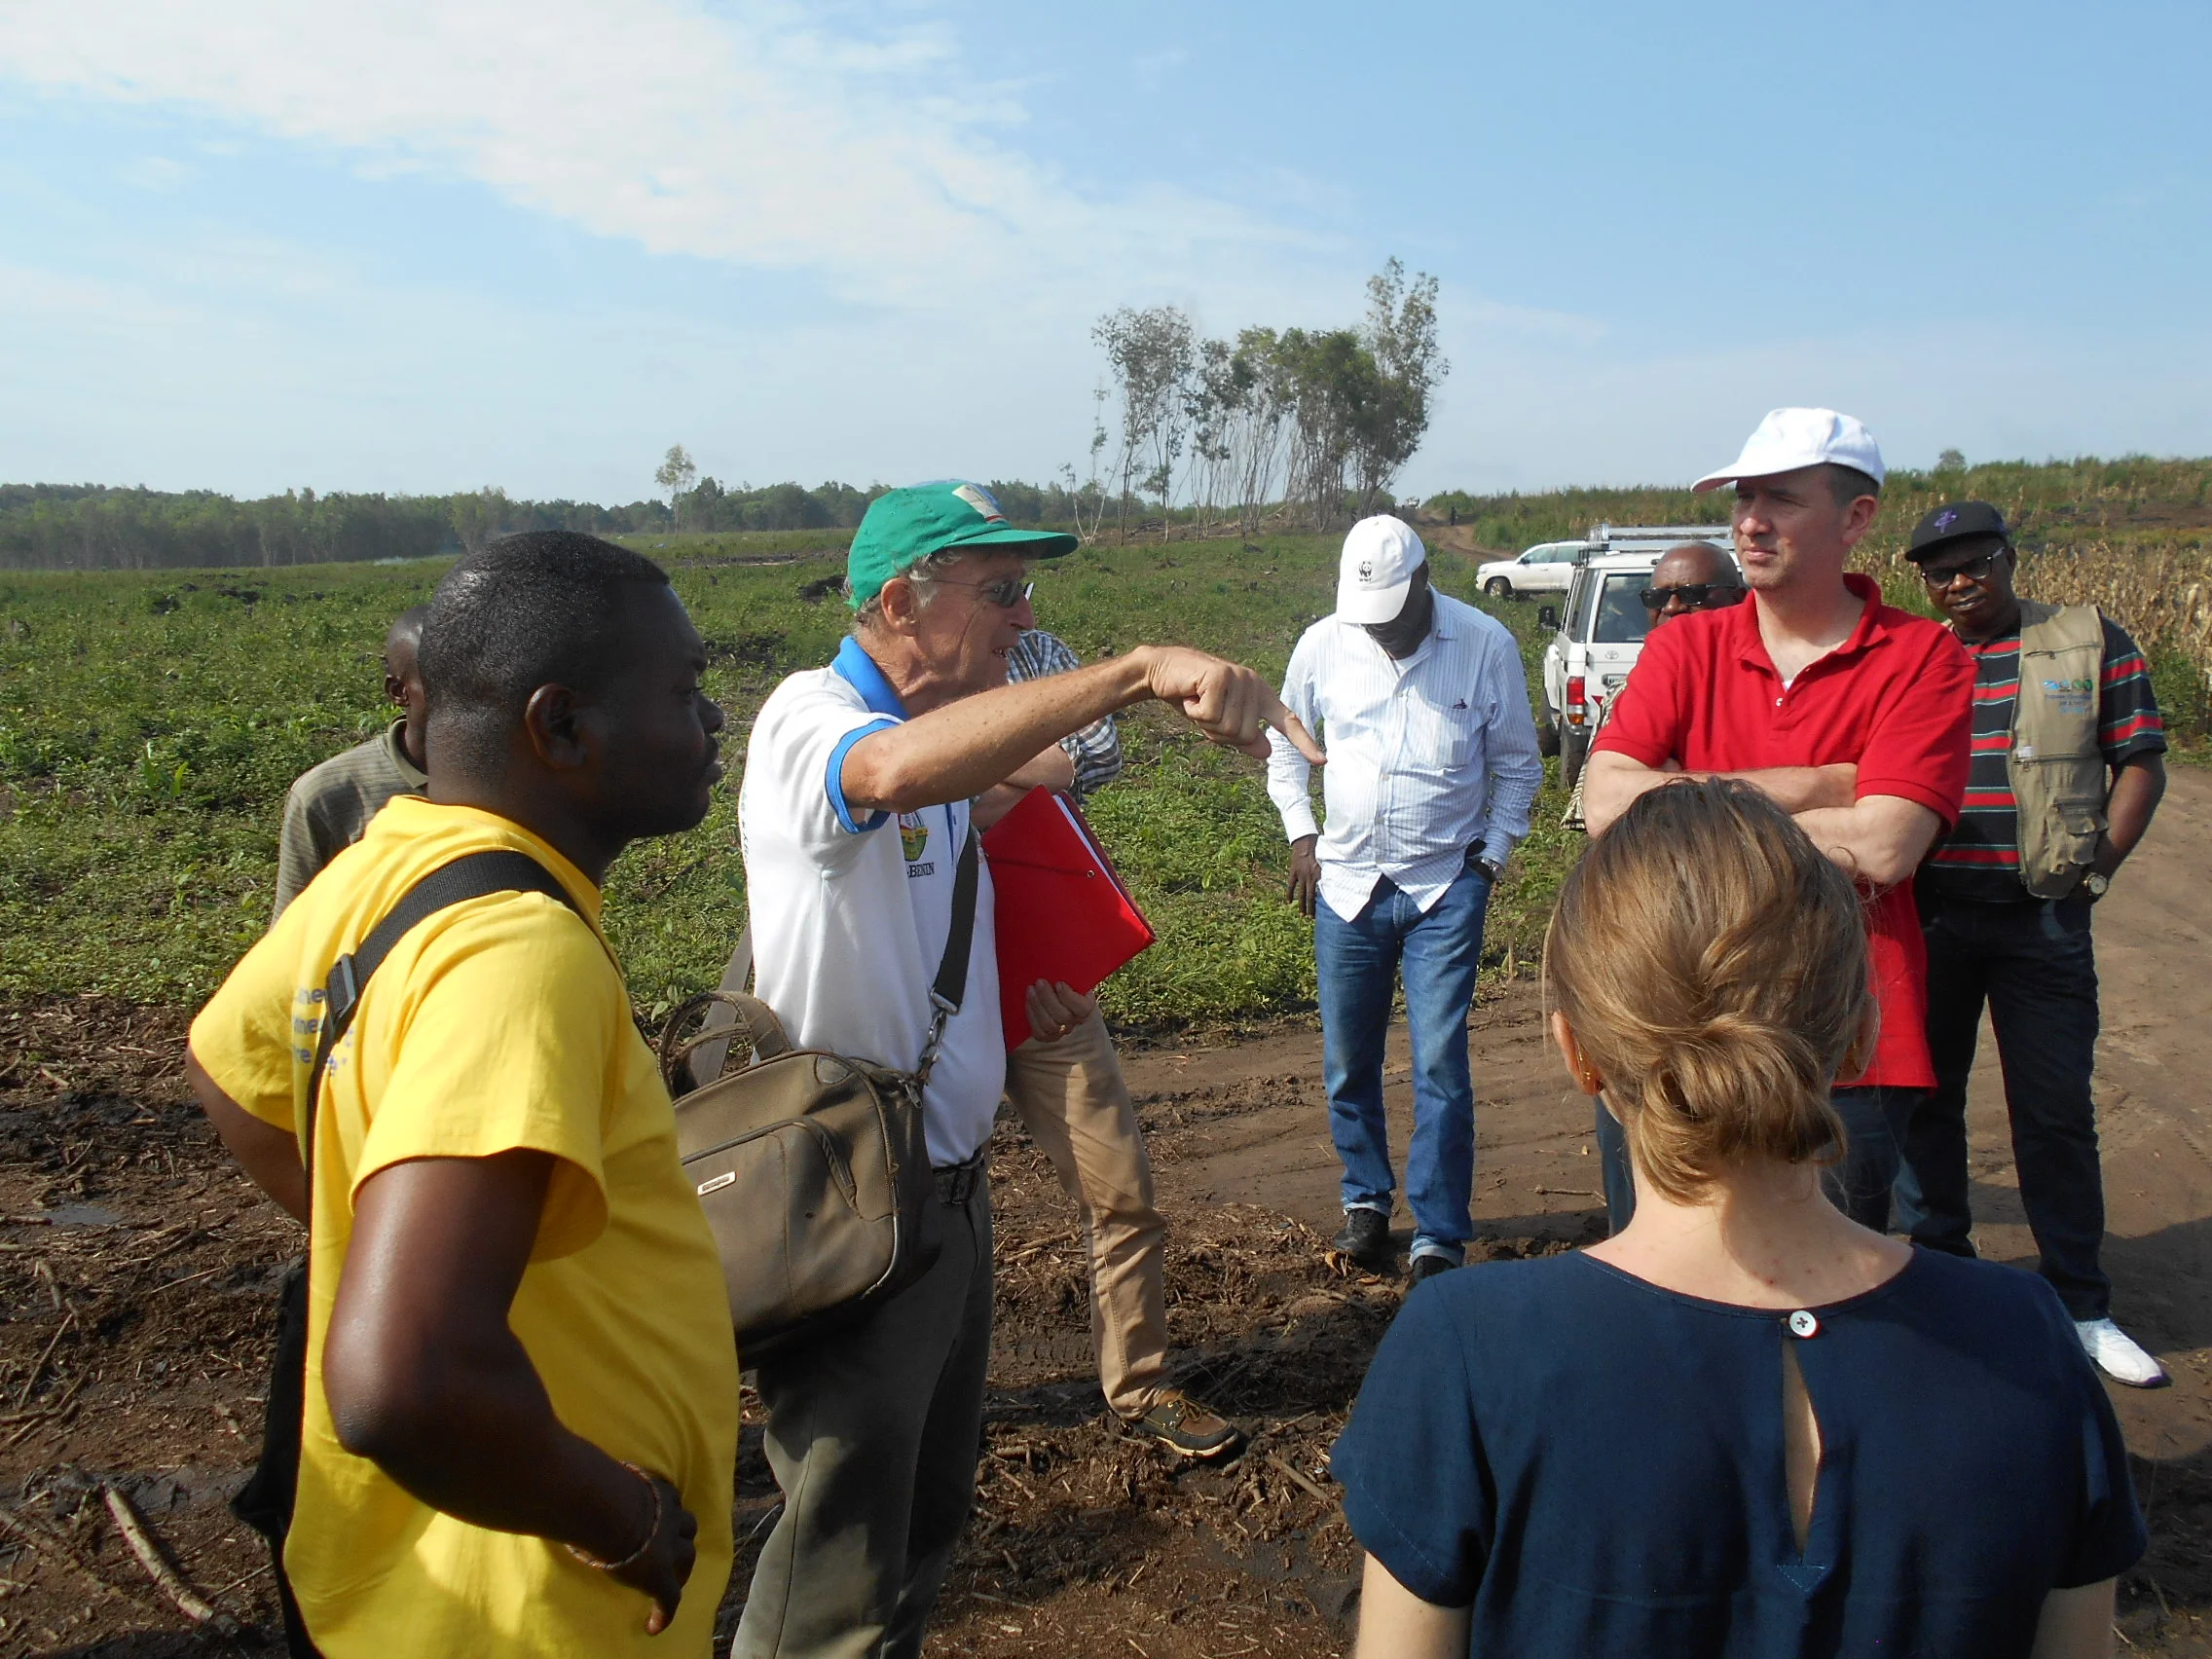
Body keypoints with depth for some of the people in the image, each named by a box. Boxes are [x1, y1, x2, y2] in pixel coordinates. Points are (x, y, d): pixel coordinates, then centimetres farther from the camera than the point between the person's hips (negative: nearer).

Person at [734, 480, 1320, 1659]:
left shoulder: (955, 736, 10)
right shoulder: (809, 719, -18)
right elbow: (896, 770, -44)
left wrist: (1024, 999, 3)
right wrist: (1142, 666, -50)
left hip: (949, 1184, 9)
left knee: (930, 1510, 25)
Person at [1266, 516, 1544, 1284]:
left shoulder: (1486, 645, -6)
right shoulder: (1322, 645, -1)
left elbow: (1518, 765, 5)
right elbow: (1285, 742, 15)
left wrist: (1492, 855, -1)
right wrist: (1300, 834, 5)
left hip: (1447, 886, -3)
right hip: (1348, 883, 3)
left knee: (1439, 1066, -5)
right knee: (1347, 1062, 10)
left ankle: (1440, 1239, 6)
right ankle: (1365, 1201, 31)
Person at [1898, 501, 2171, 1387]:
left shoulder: (2092, 642, 2)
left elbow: (2141, 765, 3)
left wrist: (2097, 866, -7)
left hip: (2044, 921, -2)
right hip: (1928, 916, 2)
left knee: (2056, 1113, 4)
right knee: (1924, 1098, 10)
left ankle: (2080, 1305, 18)